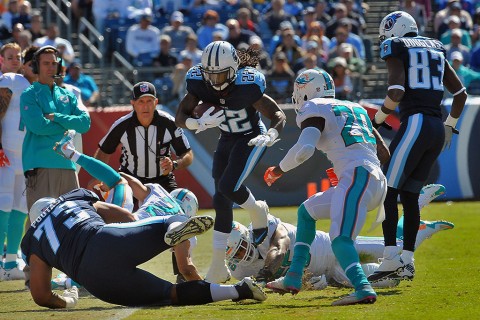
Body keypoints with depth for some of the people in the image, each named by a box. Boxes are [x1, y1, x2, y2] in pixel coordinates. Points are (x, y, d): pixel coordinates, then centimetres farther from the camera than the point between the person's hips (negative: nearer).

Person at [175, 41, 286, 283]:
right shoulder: (199, 83, -17)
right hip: (227, 141, 5)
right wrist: (199, 123, -35)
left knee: (228, 186, -25)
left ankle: (257, 211, 10)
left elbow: (278, 115, -20)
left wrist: (271, 135, -40)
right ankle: (218, 267, 11)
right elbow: (180, 117, -14)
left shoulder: (247, 85, -28)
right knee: (221, 201, 4)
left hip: (251, 139, -5)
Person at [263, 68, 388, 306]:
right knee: (307, 211, 24)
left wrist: (278, 170, 3)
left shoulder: (314, 110, 4)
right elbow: (384, 153, 27)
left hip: (358, 177, -9)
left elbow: (304, 148, -13)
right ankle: (293, 278, 22)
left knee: (340, 239, -22)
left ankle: (363, 289, -44)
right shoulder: (355, 109, 27)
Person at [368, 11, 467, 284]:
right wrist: (449, 127, 32)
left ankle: (391, 258, -13)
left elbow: (396, 91, -14)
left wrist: (379, 118, 2)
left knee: (388, 191, -4)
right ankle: (407, 262, 9)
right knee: (409, 195, 12)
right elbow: (461, 93, 24)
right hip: (437, 128, 7)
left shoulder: (396, 50, 1)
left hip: (415, 123, -7)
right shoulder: (435, 51, 22)